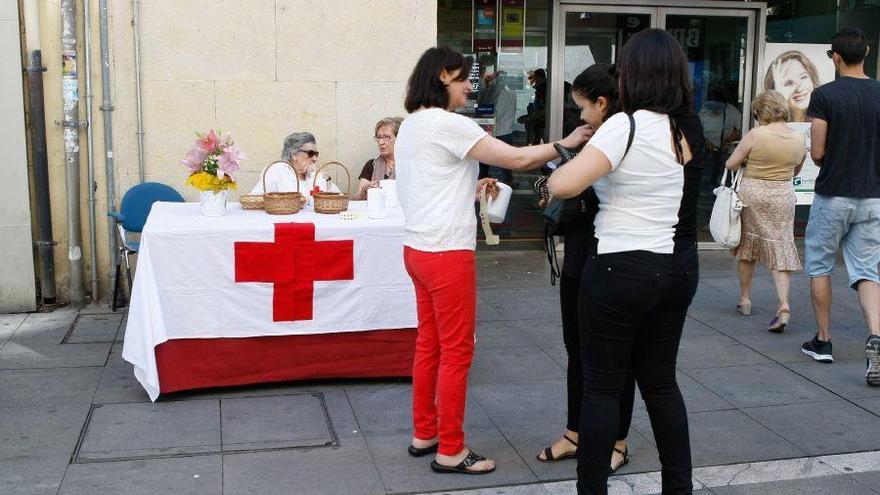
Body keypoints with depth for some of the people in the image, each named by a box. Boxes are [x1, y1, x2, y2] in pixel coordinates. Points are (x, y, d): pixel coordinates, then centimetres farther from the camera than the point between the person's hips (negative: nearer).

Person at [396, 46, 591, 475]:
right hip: (447, 252, -10)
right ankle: (450, 451, 10)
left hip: (417, 247, 10)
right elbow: (517, 159, -16)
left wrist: (470, 188, 16)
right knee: (456, 353, 0)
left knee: (429, 345, 17)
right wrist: (565, 144, -4)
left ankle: (424, 434, 27)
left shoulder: (411, 125, 14)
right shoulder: (447, 124, -15)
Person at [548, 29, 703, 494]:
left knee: (602, 386, 5)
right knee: (660, 380, 18)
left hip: (623, 269, -7)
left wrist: (557, 172, -1)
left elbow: (564, 185, -23)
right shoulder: (690, 129, 5)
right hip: (679, 267, 7)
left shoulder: (626, 126, -18)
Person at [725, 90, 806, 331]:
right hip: (784, 196, 2)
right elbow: (796, 170, 14)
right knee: (781, 248, 4)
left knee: (747, 247, 14)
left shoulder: (755, 135, -13)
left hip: (752, 192, -2)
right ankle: (784, 305, -10)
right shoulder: (799, 139, 0)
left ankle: (745, 300, 24)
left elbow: (731, 164, -8)